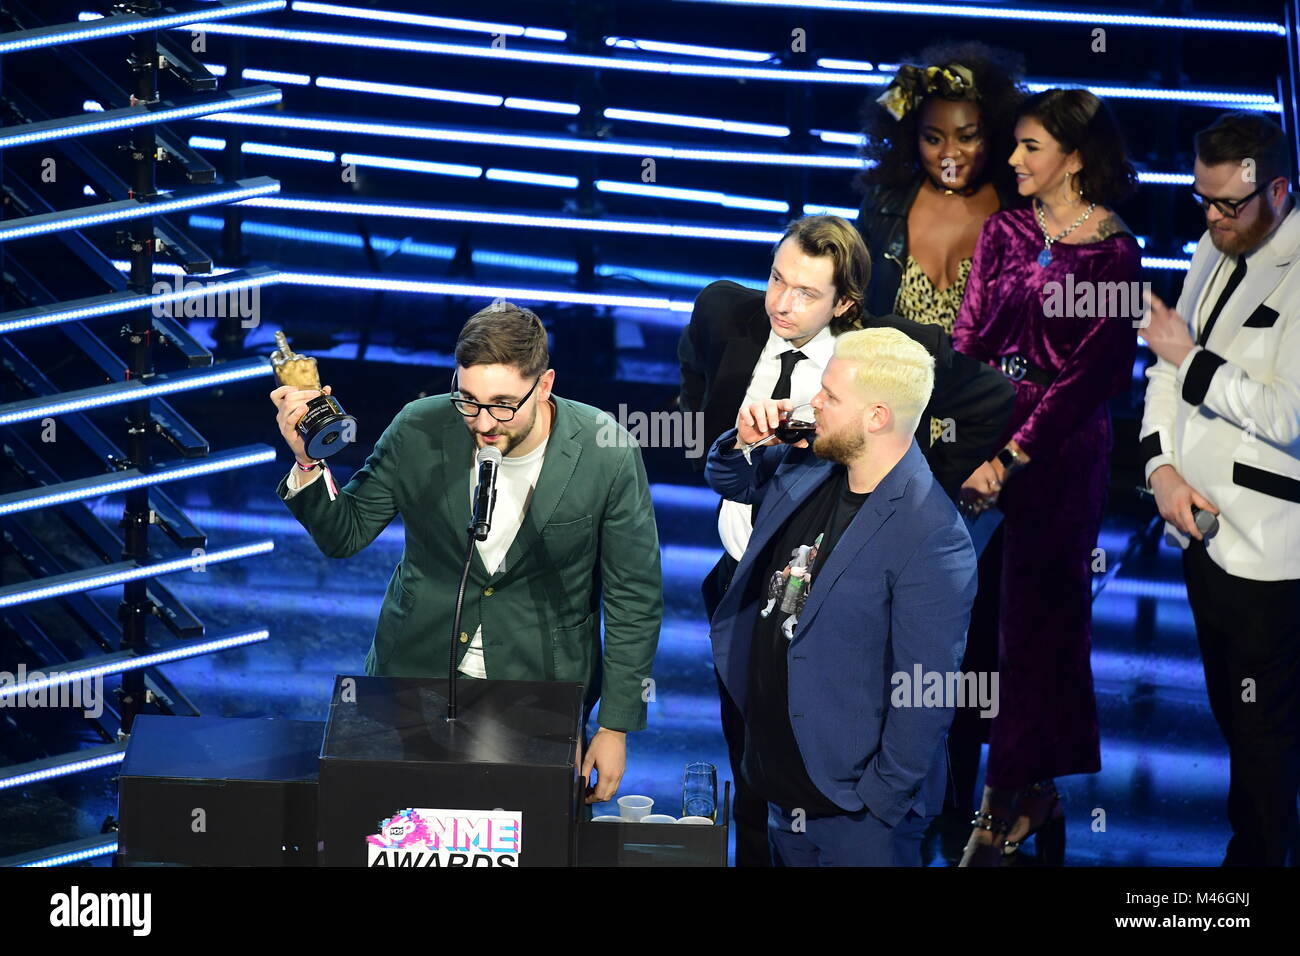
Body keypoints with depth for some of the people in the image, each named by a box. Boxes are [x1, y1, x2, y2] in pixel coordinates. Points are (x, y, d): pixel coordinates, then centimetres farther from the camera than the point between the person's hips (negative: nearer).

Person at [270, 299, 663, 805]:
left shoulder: (606, 453, -18)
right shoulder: (417, 432, -14)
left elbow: (634, 599, -7)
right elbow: (344, 535, 1)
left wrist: (615, 728, -5)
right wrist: (308, 460, -20)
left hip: (540, 685, -1)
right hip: (416, 676, 1)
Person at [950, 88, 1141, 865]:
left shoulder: (1113, 255, -8)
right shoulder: (1005, 233, 8)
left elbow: (1089, 375, -12)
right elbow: (967, 338, 4)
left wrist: (1010, 459, -17)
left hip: (1060, 448, -5)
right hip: (984, 432, 5)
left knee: (1036, 616, 1)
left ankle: (1015, 796, 10)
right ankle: (1030, 794, 16)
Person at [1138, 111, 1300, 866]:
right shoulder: (1215, 252, 9)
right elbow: (1168, 370, 14)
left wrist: (1191, 357, -17)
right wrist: (1163, 466, -1)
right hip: (1204, 529, 8)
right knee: (1231, 714, 19)